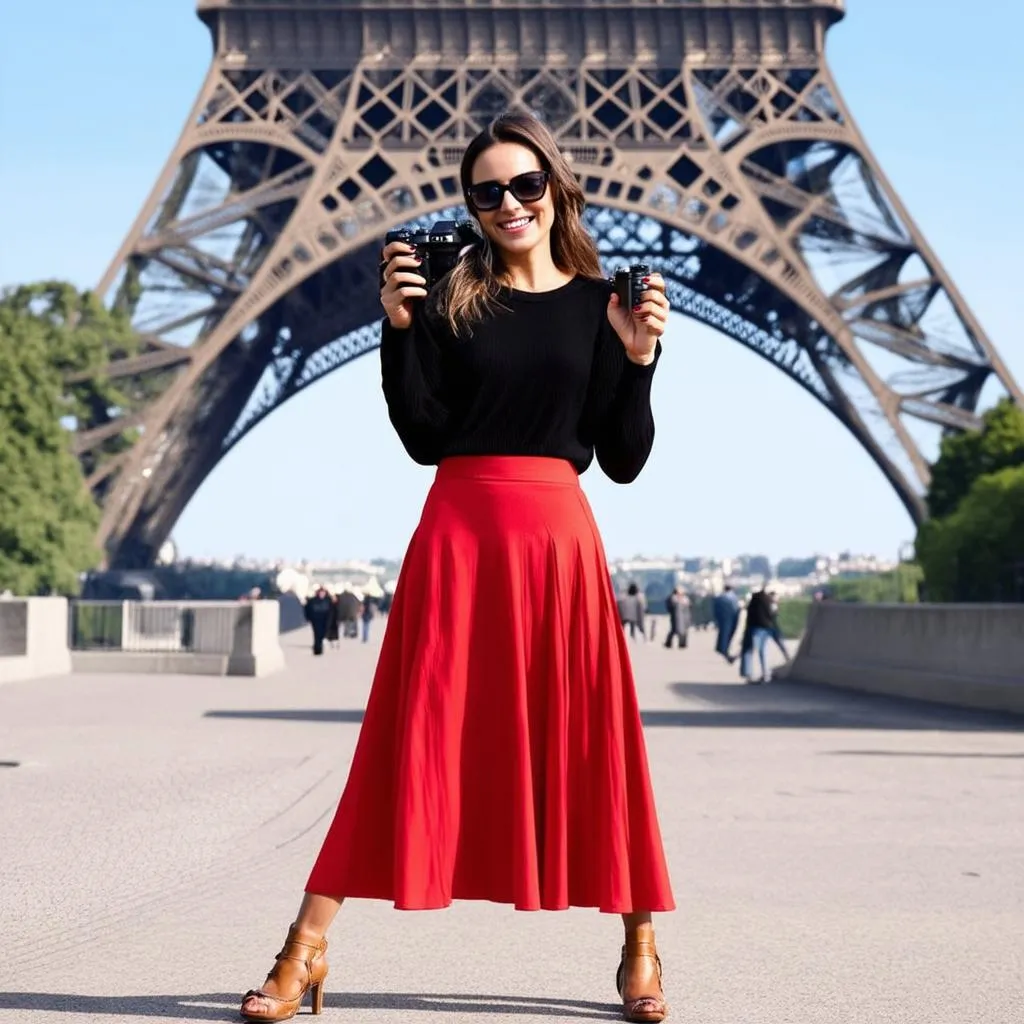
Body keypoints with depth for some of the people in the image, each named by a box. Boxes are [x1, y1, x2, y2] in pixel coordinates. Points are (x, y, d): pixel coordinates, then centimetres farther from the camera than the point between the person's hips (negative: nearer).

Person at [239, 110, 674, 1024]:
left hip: (560, 537, 0)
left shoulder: (600, 305, 7)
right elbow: (424, 439, -1)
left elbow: (625, 461, 5)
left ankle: (641, 950, 16)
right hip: (459, 531, 0)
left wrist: (639, 359, -8)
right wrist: (400, 328, -8)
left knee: (592, 738, 3)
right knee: (417, 738, -2)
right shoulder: (449, 303, 6)